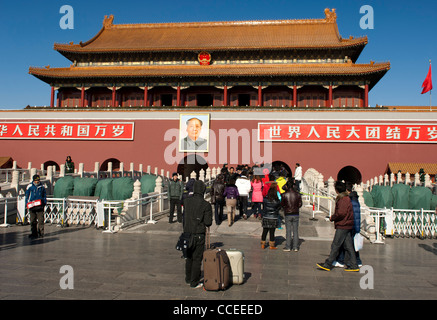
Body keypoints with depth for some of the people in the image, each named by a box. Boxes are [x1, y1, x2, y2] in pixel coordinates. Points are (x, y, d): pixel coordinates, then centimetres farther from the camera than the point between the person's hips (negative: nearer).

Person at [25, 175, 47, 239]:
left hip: (40, 205, 1)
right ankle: (34, 233, 11)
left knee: (41, 219, -3)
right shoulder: (30, 186, 4)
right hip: (32, 205, 0)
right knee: (33, 220, 4)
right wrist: (27, 204, 0)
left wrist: (45, 202, 9)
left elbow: (45, 195, 20)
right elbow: (26, 196, 10)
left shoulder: (42, 187, 9)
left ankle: (41, 233, 4)